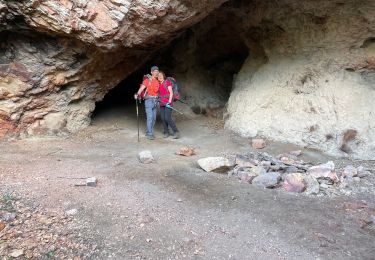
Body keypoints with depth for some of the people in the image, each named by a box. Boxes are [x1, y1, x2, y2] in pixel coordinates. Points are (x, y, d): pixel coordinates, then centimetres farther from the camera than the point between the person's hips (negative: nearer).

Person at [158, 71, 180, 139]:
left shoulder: (167, 82, -3)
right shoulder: (158, 84, 13)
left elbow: (171, 92, -8)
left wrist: (169, 101, -17)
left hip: (168, 103, -6)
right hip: (161, 103, 6)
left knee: (167, 118, -13)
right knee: (163, 118, 1)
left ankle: (176, 132, -3)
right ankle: (166, 132, 12)